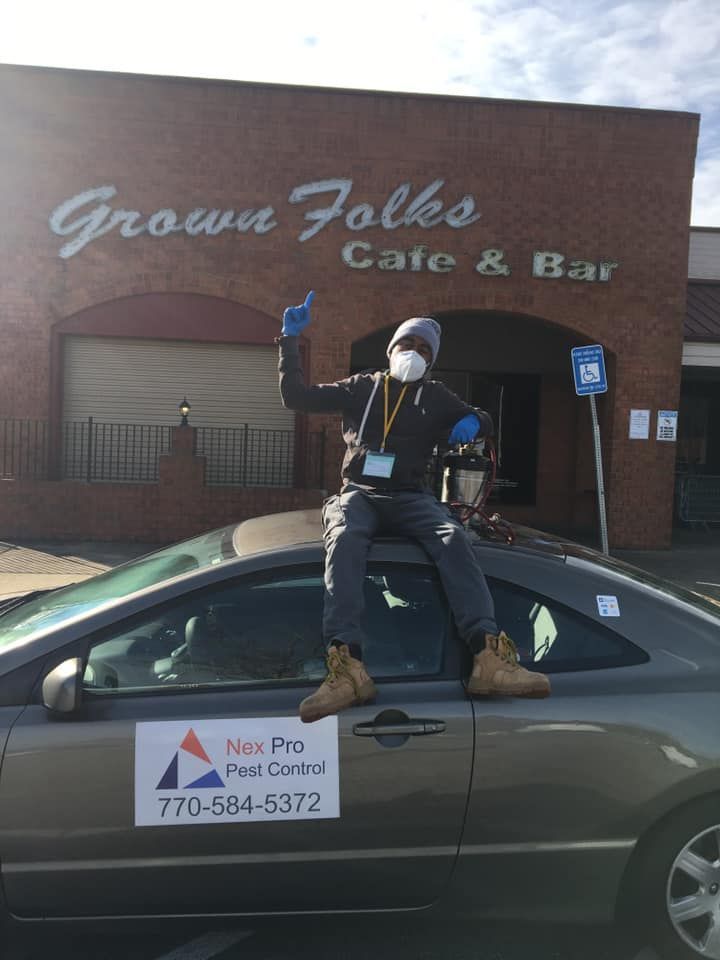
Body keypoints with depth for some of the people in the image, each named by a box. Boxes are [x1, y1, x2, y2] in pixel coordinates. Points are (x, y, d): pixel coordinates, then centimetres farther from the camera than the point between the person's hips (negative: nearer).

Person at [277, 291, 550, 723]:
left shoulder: (436, 397, 20)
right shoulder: (361, 387, 18)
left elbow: (484, 420, 21)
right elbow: (296, 397, 13)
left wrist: (472, 421, -4)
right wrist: (290, 340, 4)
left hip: (410, 496, 1)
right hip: (359, 493, -1)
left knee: (454, 537, -32)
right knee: (345, 539, -37)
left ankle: (490, 655, -45)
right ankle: (347, 665, -50)